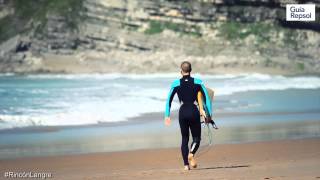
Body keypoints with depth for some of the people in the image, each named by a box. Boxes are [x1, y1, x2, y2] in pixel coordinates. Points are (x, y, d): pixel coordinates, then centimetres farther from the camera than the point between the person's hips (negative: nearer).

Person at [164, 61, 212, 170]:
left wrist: (167, 116, 4)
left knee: (184, 138, 13)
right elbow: (206, 98, -1)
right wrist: (209, 114, 2)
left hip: (183, 112, 1)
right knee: (196, 137, 10)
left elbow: (169, 100, 1)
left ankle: (186, 164, 1)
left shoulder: (176, 84, 3)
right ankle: (191, 154, -22)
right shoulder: (198, 82, 2)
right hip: (194, 111, -1)